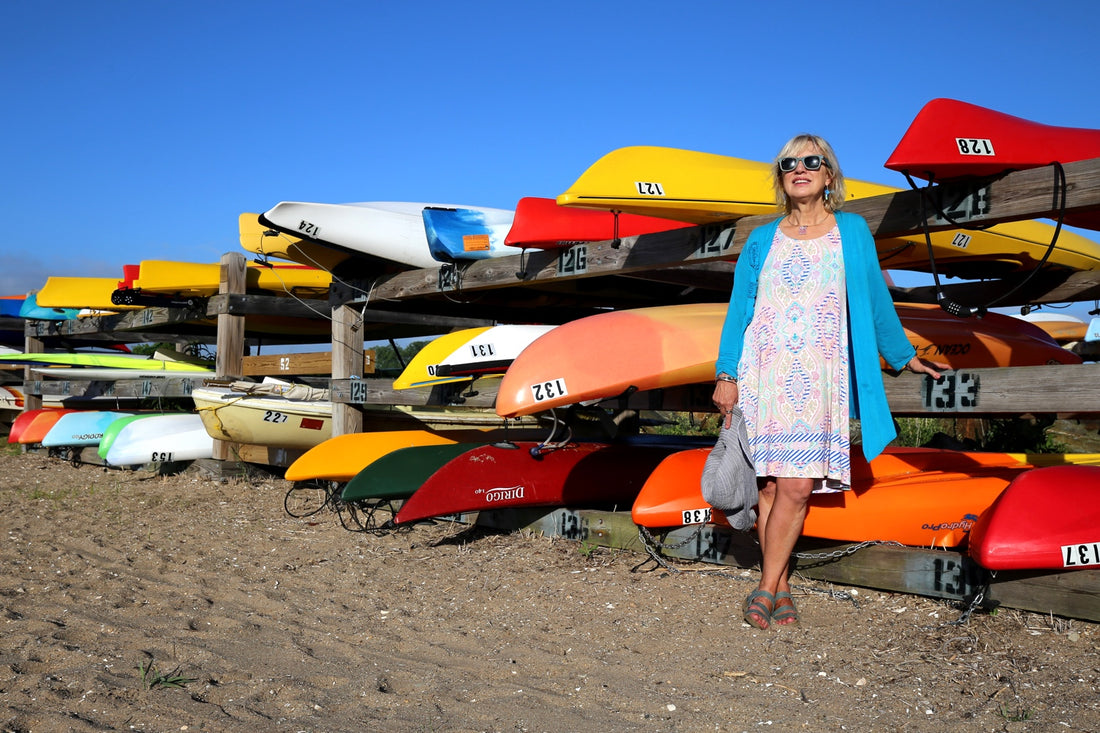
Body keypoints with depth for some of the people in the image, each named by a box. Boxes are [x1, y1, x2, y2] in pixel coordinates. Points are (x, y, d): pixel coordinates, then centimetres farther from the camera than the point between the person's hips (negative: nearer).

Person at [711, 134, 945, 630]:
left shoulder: (852, 231, 12)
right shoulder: (762, 240, 12)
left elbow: (876, 300, 19)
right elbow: (739, 310, 10)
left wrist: (904, 356, 25)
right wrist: (726, 375, 3)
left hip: (818, 377, -1)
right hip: (764, 374, 1)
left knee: (797, 485, -11)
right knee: (772, 484, -1)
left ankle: (766, 589, -2)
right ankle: (779, 590, 9)